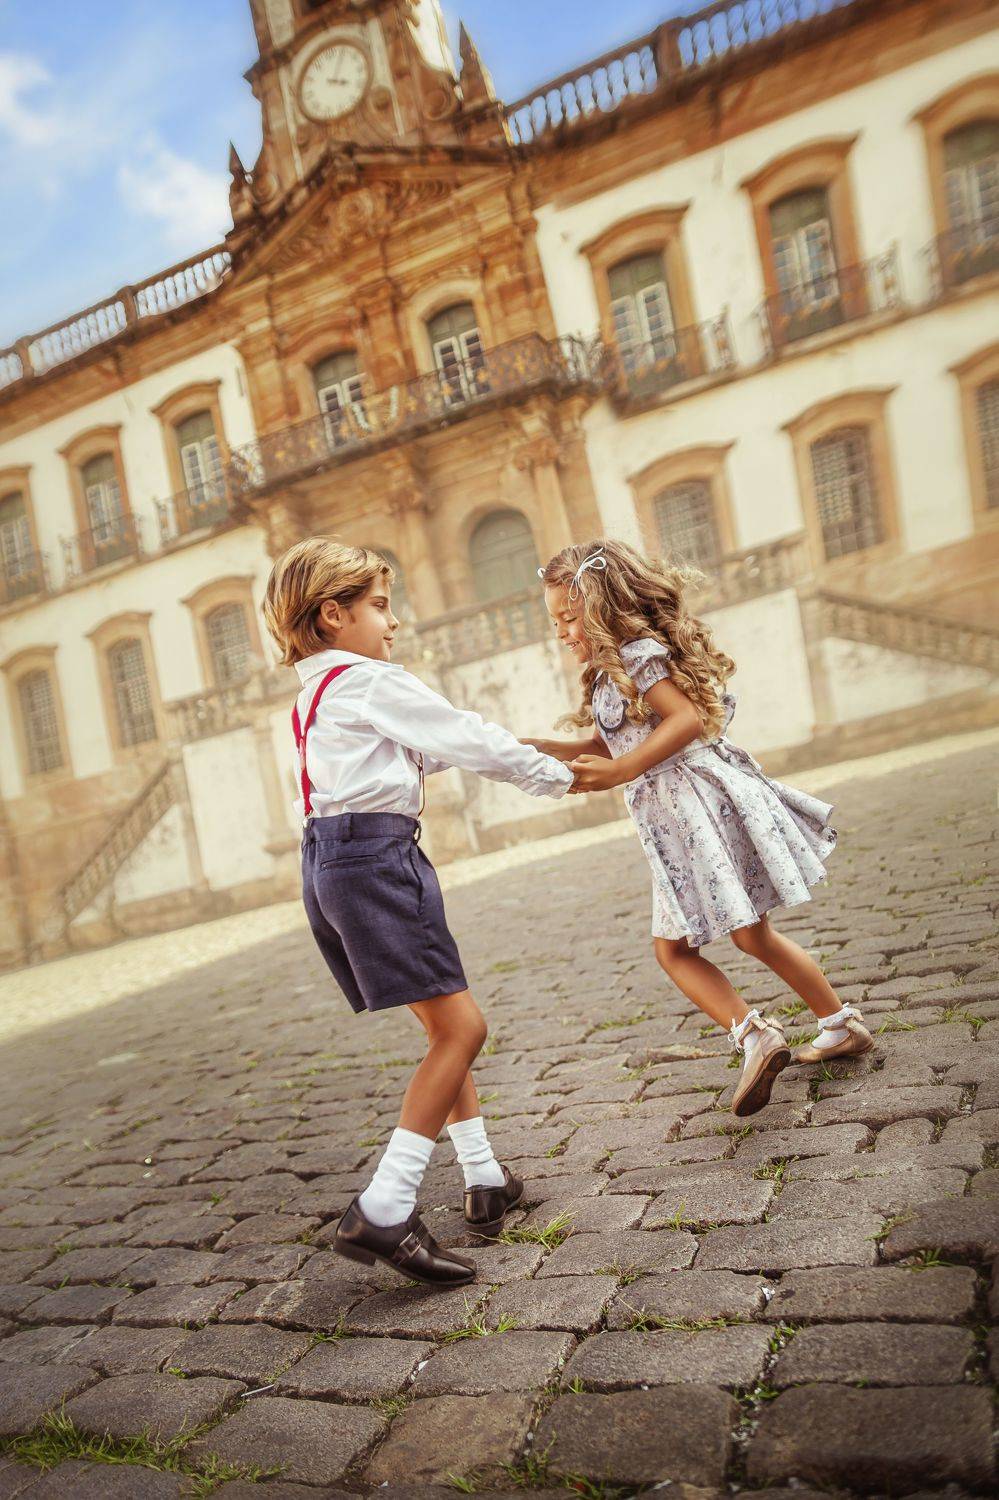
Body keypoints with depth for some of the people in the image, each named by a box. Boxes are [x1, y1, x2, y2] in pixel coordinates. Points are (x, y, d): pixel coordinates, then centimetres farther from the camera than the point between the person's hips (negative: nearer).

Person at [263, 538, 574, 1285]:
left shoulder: (314, 696, 22)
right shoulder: (374, 684, -6)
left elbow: (428, 750, 26)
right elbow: (471, 741, -1)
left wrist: (512, 752, 28)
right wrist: (559, 776, 11)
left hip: (332, 862, 10)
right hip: (376, 857, -10)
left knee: (446, 1026, 16)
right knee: (459, 1027, -9)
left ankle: (485, 1180, 23)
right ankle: (383, 1211, -10)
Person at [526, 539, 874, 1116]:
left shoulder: (637, 652, -11)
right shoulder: (610, 671, 19)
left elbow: (687, 719, -22)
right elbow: (606, 748, 24)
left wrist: (619, 773, -26)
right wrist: (539, 748, 14)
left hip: (698, 801, -10)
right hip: (671, 818, 10)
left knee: (751, 934, -2)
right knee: (673, 948, 7)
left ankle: (842, 1023, 11)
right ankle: (754, 1035, 7)